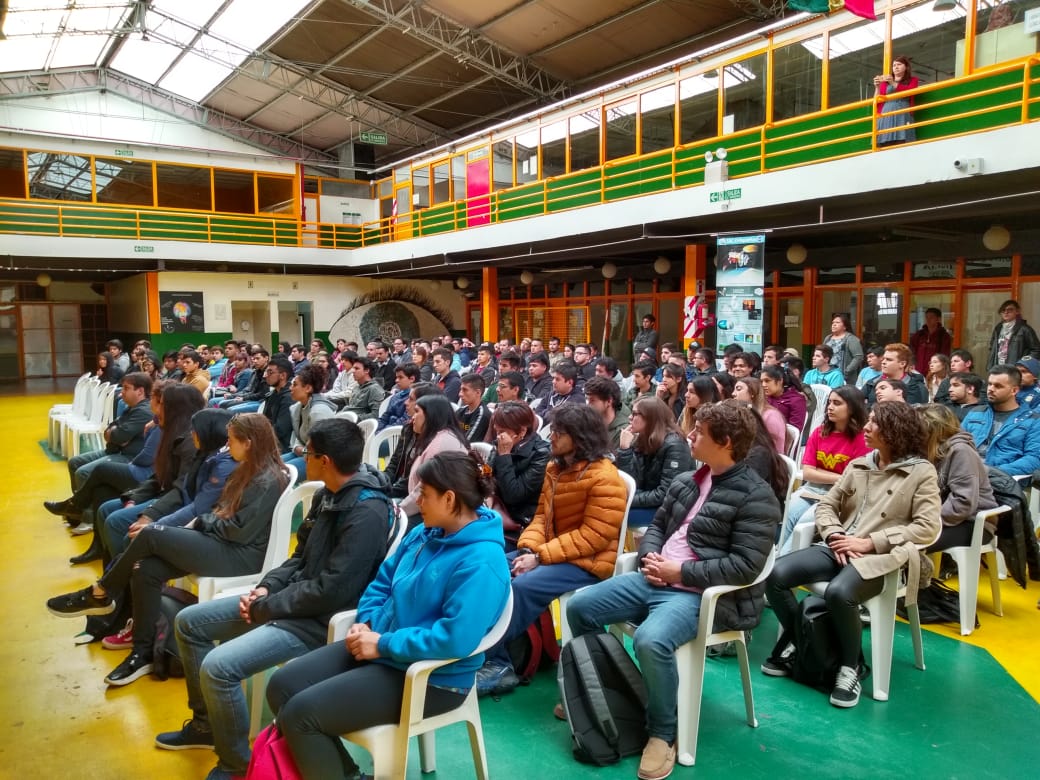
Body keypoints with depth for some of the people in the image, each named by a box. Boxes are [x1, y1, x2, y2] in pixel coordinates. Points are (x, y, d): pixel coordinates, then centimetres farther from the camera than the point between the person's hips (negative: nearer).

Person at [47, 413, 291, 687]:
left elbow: (241, 530, -20)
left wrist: (200, 522, -6)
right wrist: (198, 522, -2)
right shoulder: (248, 470, 14)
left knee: (151, 534, -16)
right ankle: (143, 652, -1)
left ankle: (99, 595, 5)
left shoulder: (269, 481, -17)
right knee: (145, 569, -9)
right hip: (223, 543, 9)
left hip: (242, 555, -9)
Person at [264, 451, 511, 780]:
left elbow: (455, 639, -31)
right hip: (380, 646, 9)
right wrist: (365, 623, -3)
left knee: (300, 714, -16)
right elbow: (383, 581, 16)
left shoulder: (481, 563, -24)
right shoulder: (425, 534, 5)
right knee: (282, 686, 3)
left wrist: (383, 644, -22)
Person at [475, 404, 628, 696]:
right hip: (548, 553, 9)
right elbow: (542, 516, 10)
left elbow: (593, 537, -22)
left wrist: (540, 556, -23)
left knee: (522, 587, -29)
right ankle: (498, 663, -8)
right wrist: (528, 549, -10)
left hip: (586, 562, -9)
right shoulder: (555, 468, 9)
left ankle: (490, 661, -11)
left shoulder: (605, 477, -17)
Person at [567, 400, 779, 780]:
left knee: (650, 640, -35)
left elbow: (745, 565, -19)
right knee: (579, 607, 2)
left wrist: (681, 572, -18)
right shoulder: (685, 481, 12)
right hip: (652, 579, 8)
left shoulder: (756, 496, -11)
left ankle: (662, 734, -8)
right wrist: (650, 557, -2)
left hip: (701, 594, -8)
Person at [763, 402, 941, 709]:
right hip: (837, 549, 5)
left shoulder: (922, 472, 0)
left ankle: (850, 666, -9)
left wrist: (870, 542, -15)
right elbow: (826, 505, 15)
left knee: (839, 592, -36)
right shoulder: (857, 465, 16)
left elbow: (927, 528, -9)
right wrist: (835, 535, -8)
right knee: (776, 574, -17)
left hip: (880, 557, -5)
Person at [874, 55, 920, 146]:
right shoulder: (885, 82, 21)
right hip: (886, 116, 1)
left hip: (903, 115, -1)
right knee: (885, 144, -16)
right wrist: (877, 87, -1)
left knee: (901, 143, -18)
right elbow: (877, 100, 15)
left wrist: (893, 83, -9)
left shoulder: (912, 80, 19)